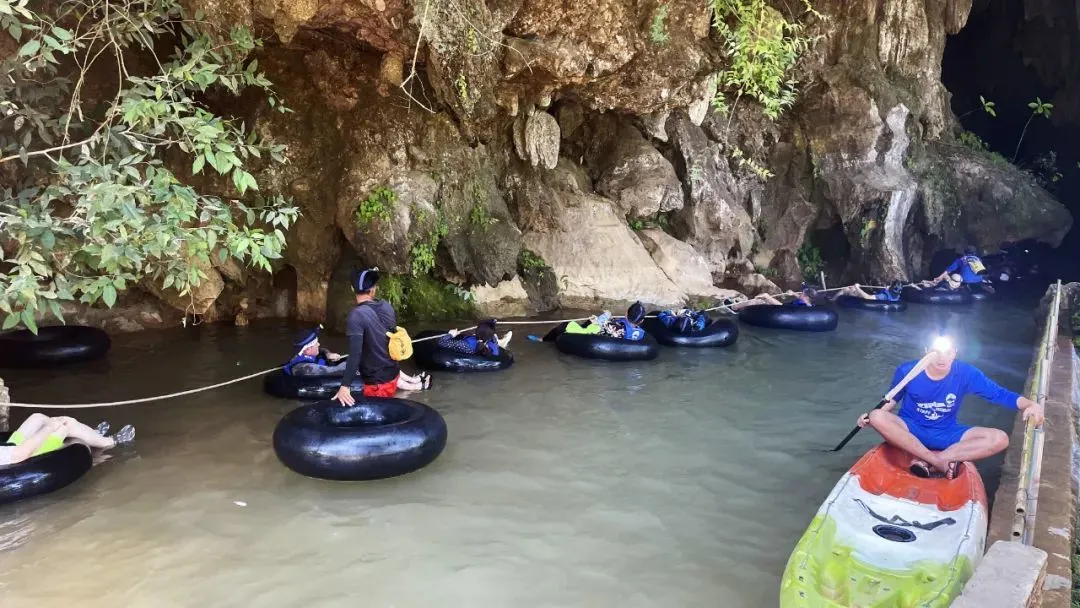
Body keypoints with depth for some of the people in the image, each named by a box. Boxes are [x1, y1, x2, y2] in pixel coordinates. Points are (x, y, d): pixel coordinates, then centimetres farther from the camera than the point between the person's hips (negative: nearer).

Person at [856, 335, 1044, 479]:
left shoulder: (966, 373, -13)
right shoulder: (907, 371, -13)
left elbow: (999, 394, -13)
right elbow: (893, 398, 4)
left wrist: (1029, 404, -33)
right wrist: (871, 415, -12)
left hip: (946, 435, 2)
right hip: (911, 429, -1)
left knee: (999, 439, -22)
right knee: (877, 418, -35)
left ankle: (925, 460, -28)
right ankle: (939, 462, -30)